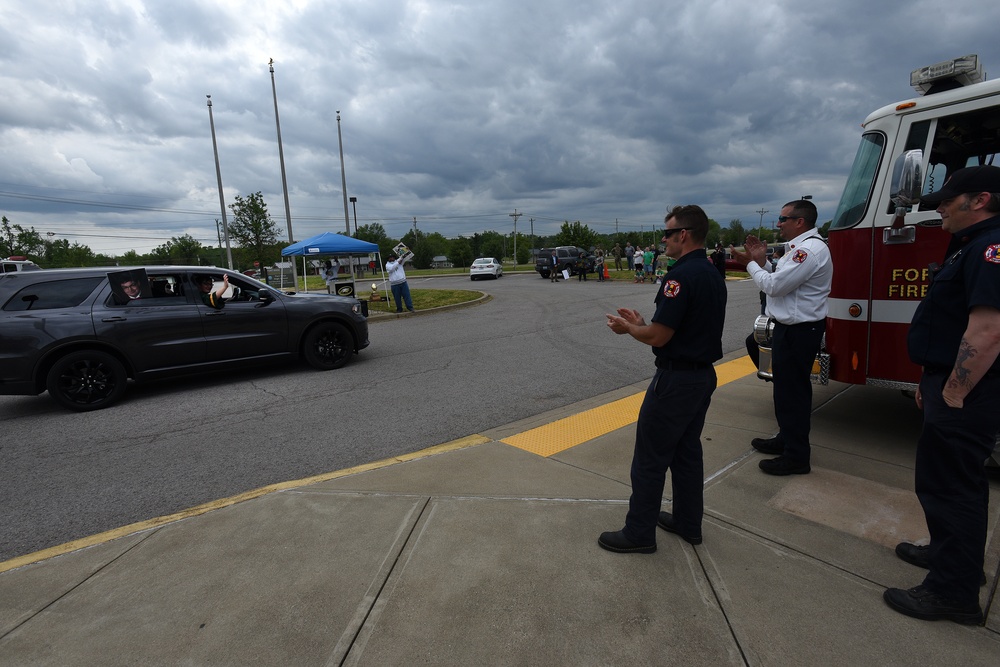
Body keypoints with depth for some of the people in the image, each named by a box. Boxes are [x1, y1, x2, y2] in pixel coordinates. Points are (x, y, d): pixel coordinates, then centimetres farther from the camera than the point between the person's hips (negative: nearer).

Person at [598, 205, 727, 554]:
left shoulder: (682, 275, -21)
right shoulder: (712, 274, 10)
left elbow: (659, 337, -22)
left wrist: (627, 327, -3)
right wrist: (641, 322, 13)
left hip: (676, 379, -10)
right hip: (703, 375, 10)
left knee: (650, 457, 2)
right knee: (687, 450, 19)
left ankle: (639, 533, 14)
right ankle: (688, 523, 32)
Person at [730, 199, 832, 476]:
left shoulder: (810, 248, -19)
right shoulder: (800, 247, 15)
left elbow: (774, 286, -22)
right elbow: (780, 282, 16)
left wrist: (750, 264, -9)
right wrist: (761, 261, 9)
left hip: (799, 331, -11)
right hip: (790, 327, 11)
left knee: (793, 391, -4)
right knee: (784, 386, 21)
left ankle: (796, 457, 7)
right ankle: (786, 439, 37)